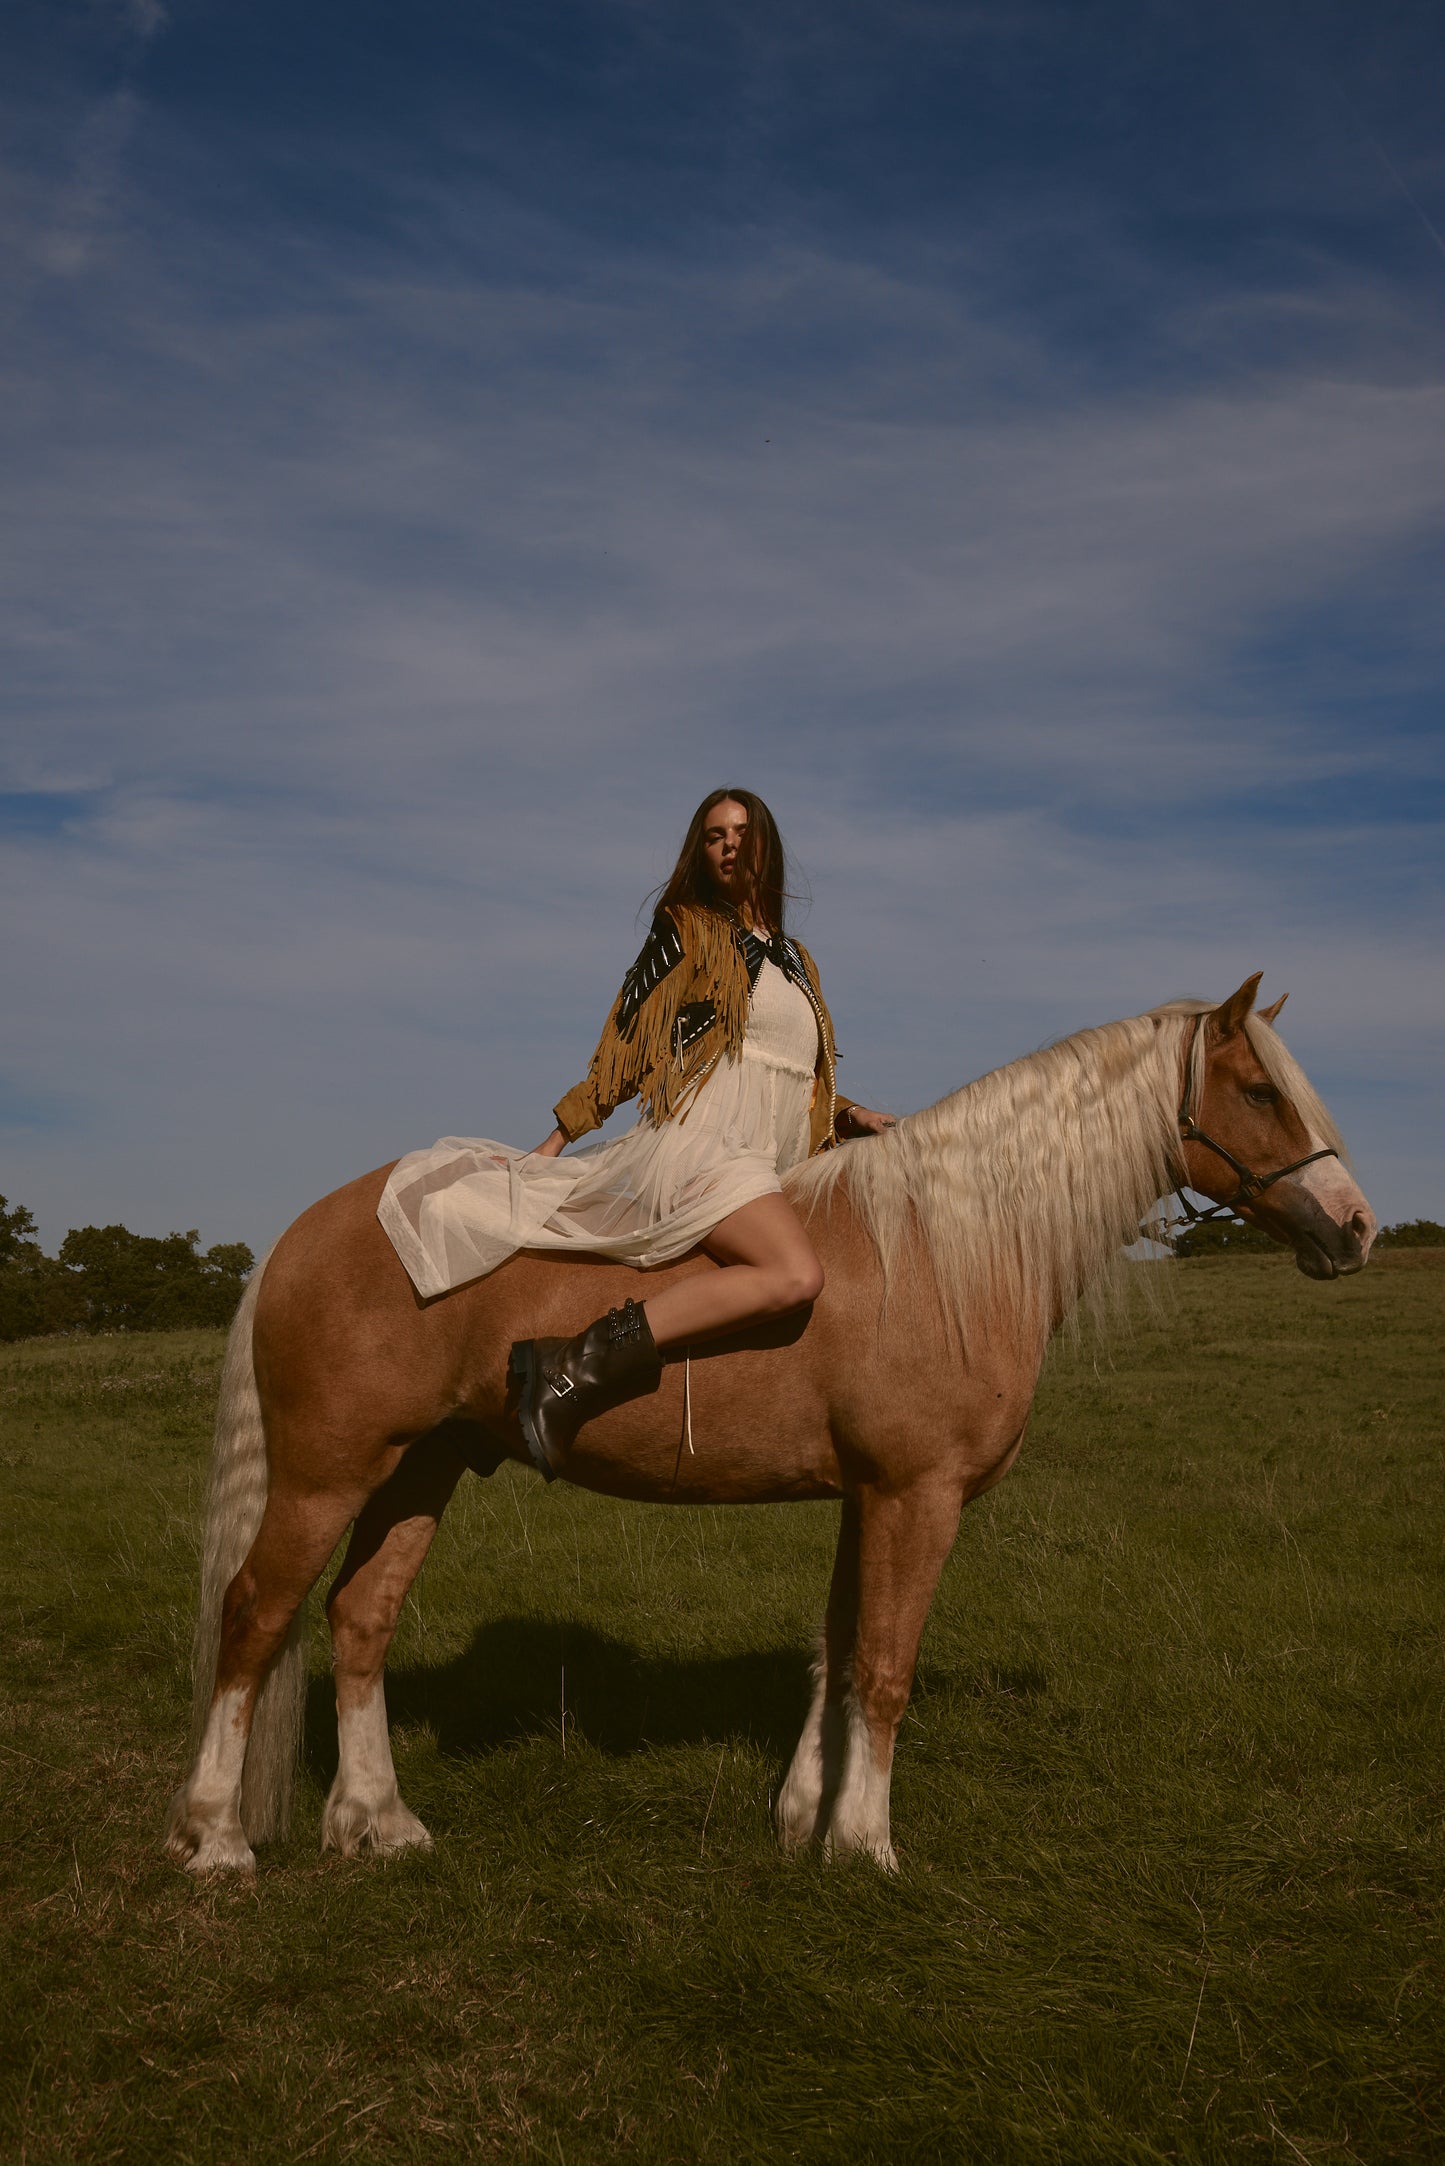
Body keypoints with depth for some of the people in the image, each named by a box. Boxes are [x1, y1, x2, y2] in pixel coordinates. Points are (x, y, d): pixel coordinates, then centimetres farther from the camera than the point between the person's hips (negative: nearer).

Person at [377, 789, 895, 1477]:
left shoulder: (798, 960, 24)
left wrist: (852, 1116, 10)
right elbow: (627, 1042, 2)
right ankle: (572, 1370, -35)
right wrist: (560, 1136, -2)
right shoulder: (686, 929, 6)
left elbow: (810, 1088, 27)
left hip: (763, 1172, 8)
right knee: (796, 1273, -32)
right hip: (694, 1142, -8)